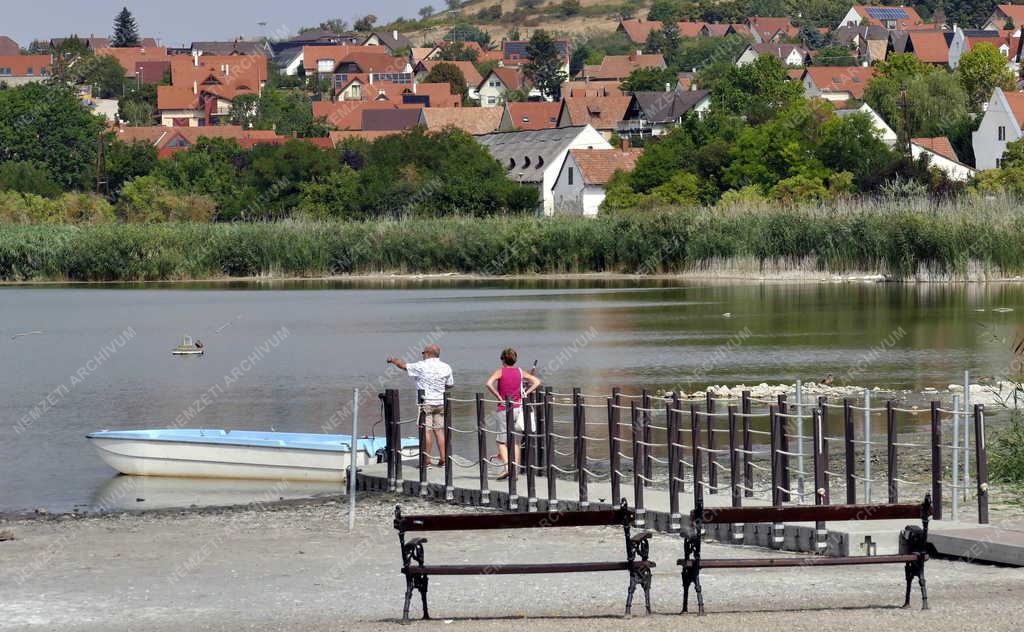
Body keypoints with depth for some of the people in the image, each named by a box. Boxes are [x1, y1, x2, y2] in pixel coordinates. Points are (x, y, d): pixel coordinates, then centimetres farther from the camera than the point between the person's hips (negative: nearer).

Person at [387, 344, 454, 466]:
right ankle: (443, 458, 7)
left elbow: (403, 366, 5)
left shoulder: (421, 366, -8)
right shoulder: (445, 368, 3)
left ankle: (427, 460, -4)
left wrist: (393, 360, 25)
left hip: (426, 402, -5)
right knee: (439, 430, 8)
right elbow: (450, 385, 12)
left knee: (427, 431, -4)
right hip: (440, 403, 5)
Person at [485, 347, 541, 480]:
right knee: (515, 441, 11)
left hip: (503, 409, -4)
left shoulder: (500, 372, -5)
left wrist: (499, 397, -13)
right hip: (517, 408, 4)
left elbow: (489, 384, -21)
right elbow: (537, 382, 3)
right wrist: (525, 393, 3)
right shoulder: (520, 372, 5)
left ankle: (506, 466, -17)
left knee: (501, 440, 2)